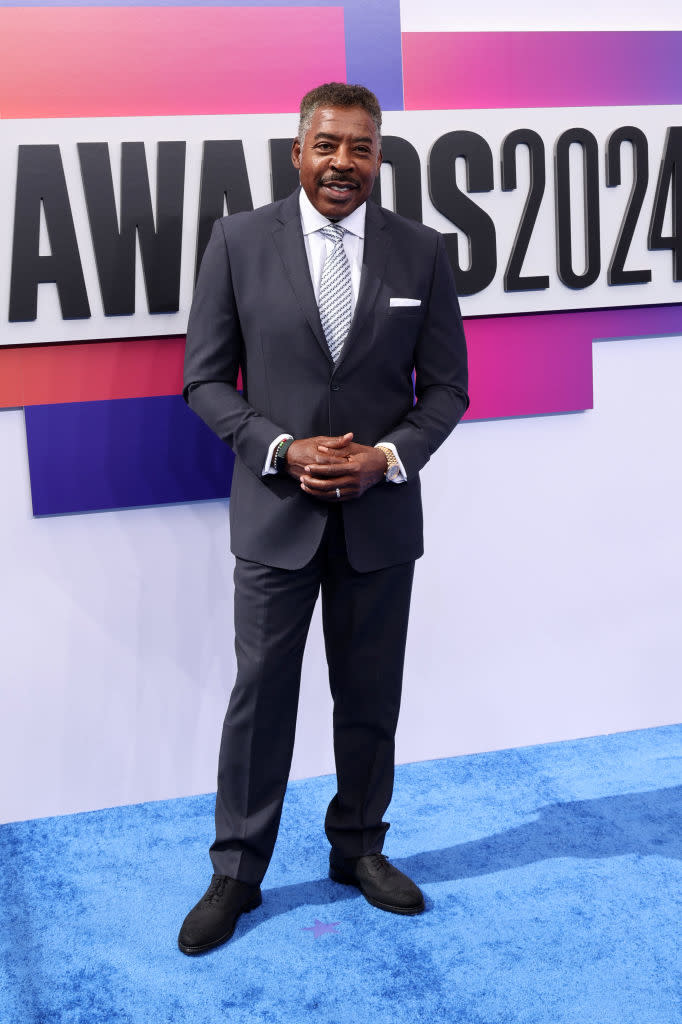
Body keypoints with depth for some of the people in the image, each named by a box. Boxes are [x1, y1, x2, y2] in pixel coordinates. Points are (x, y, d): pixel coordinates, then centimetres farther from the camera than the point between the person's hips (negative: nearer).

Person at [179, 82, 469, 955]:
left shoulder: (420, 251, 1)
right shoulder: (239, 241, -3)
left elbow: (445, 385, 4)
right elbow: (206, 378, -2)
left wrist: (389, 455, -13)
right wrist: (281, 450, -15)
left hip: (381, 513, 2)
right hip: (275, 509, -1)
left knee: (370, 695, 13)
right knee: (259, 693, 6)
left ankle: (359, 848, 33)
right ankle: (236, 872, 21)